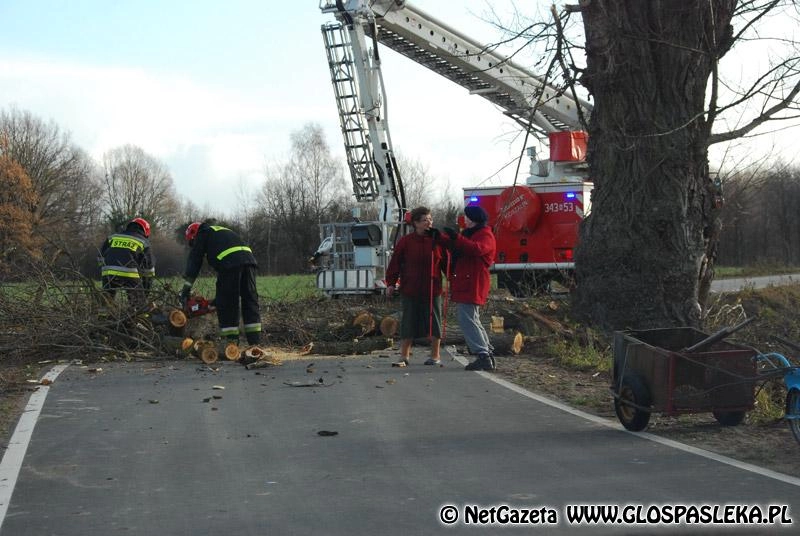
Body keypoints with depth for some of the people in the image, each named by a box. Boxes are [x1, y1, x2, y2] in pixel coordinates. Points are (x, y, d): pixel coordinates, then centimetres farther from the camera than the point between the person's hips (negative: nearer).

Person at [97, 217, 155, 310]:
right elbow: (148, 267, 15)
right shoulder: (143, 242, 16)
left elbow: (101, 258, 23)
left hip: (108, 273, 3)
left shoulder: (112, 237, 24)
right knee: (139, 305, 7)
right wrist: (147, 287, 22)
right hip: (129, 274, -3)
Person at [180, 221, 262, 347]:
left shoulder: (202, 233, 20)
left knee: (226, 304, 2)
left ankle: (231, 341, 3)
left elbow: (194, 260, 14)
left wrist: (186, 289, 16)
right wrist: (220, 297, 35)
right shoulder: (223, 230, 39)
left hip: (230, 262, -6)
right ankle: (255, 342, 3)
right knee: (250, 302, 7)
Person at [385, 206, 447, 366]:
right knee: (409, 322, 4)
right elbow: (395, 262, 0)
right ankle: (404, 355, 15)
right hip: (410, 289, -1)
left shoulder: (437, 240, 3)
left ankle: (435, 356, 16)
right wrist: (391, 283, -4)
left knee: (434, 322, 5)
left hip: (432, 289, 1)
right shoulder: (406, 241, -1)